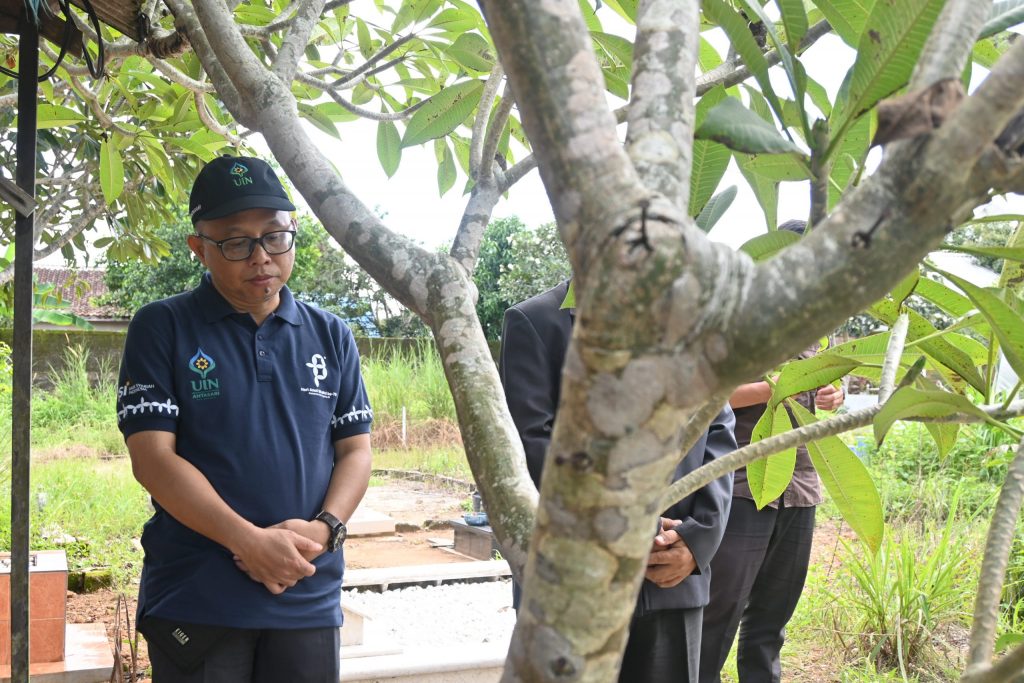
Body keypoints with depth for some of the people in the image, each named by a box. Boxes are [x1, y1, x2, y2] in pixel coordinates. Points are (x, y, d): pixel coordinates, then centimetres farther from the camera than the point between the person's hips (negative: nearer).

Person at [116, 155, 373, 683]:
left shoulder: (330, 336, 9)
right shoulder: (162, 328, -1)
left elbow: (355, 450, 9)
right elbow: (152, 458, -8)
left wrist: (324, 528, -10)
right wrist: (249, 540, -18)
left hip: (309, 599, 3)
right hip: (195, 601, -3)